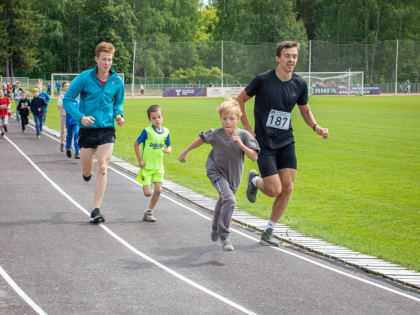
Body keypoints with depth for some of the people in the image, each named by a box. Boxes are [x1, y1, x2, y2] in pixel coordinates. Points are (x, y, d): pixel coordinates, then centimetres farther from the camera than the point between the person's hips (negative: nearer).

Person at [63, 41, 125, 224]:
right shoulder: (85, 77, -8)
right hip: (87, 130, -1)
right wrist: (80, 117, -20)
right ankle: (87, 172, 50)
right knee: (87, 172, 9)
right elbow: (67, 100, -5)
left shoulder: (117, 81, 1)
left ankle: (96, 210, -7)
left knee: (102, 169, -11)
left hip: (107, 130, 1)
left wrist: (118, 115, -4)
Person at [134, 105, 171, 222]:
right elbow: (136, 144, -4)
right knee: (148, 193, -8)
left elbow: (169, 146, 14)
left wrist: (168, 150, -11)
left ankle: (149, 212, 13)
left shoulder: (166, 131, 2)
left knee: (158, 190, -5)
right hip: (147, 166, -4)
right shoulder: (147, 131, -12)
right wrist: (140, 160, -8)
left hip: (158, 166, 4)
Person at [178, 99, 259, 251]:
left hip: (233, 176, 3)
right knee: (229, 200, -26)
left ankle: (215, 230, 52)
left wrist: (241, 145, -35)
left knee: (222, 203, 23)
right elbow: (201, 139, 3)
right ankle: (224, 236, -18)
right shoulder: (215, 134, -16)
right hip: (216, 172, -3)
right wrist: (185, 152, 12)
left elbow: (254, 157, -22)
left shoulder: (244, 135, -17)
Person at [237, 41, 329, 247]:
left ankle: (268, 233, 11)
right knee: (274, 190, -9)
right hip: (264, 143, -4)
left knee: (287, 187, -4)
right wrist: (247, 127, -4)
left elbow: (305, 110, 16)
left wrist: (316, 127, -2)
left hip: (286, 142, 4)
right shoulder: (263, 80, -13)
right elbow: (240, 100, 1)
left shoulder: (299, 84, 0)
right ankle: (254, 180, 27)